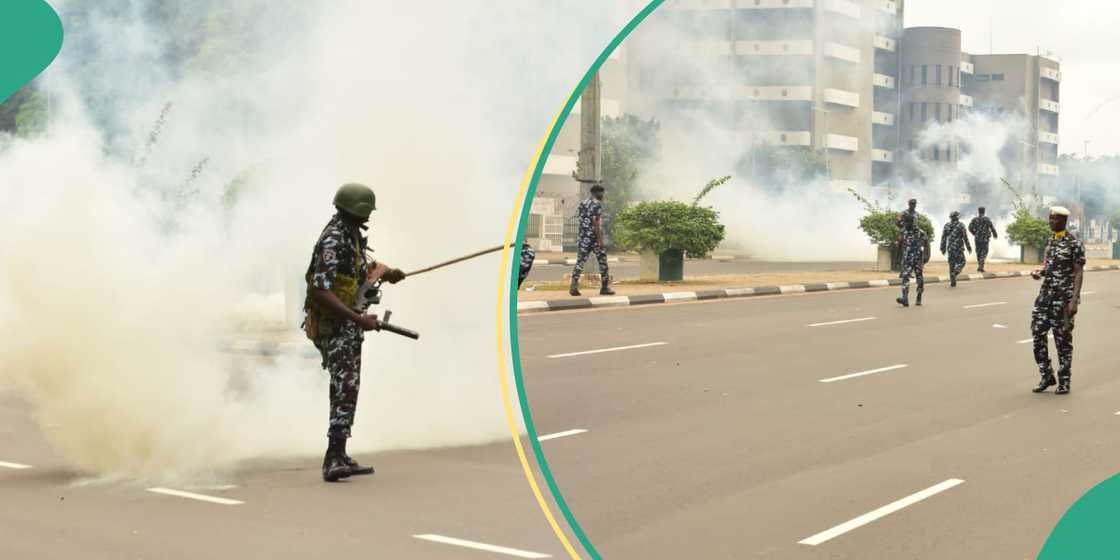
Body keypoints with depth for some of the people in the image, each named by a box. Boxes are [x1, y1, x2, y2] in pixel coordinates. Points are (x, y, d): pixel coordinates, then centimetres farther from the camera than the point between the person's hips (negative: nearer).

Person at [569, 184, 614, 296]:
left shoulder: (583, 203, 15)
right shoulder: (597, 204, -9)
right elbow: (596, 222, -16)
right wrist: (600, 239, -17)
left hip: (583, 237, 7)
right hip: (594, 237, -7)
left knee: (580, 261, 3)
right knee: (602, 260, 5)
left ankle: (574, 287, -8)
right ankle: (605, 287, 7)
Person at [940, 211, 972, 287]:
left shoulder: (946, 226, 4)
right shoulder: (961, 225, -7)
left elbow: (943, 238, 5)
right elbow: (965, 237, -5)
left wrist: (943, 248, 11)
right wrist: (969, 247, 4)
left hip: (950, 248, 4)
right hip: (958, 248, -4)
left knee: (951, 264, 9)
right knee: (961, 262, 10)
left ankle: (953, 283, 8)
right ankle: (955, 273, -20)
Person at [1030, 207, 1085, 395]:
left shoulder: (1074, 243, -9)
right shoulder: (1050, 241, 12)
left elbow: (1078, 273, -11)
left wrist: (1074, 300, -18)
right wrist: (1039, 272, -3)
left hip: (1064, 298, -7)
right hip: (1045, 294, 7)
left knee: (1063, 339, 1)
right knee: (1038, 334, 2)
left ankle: (1064, 381, 11)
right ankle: (1046, 376, 14)